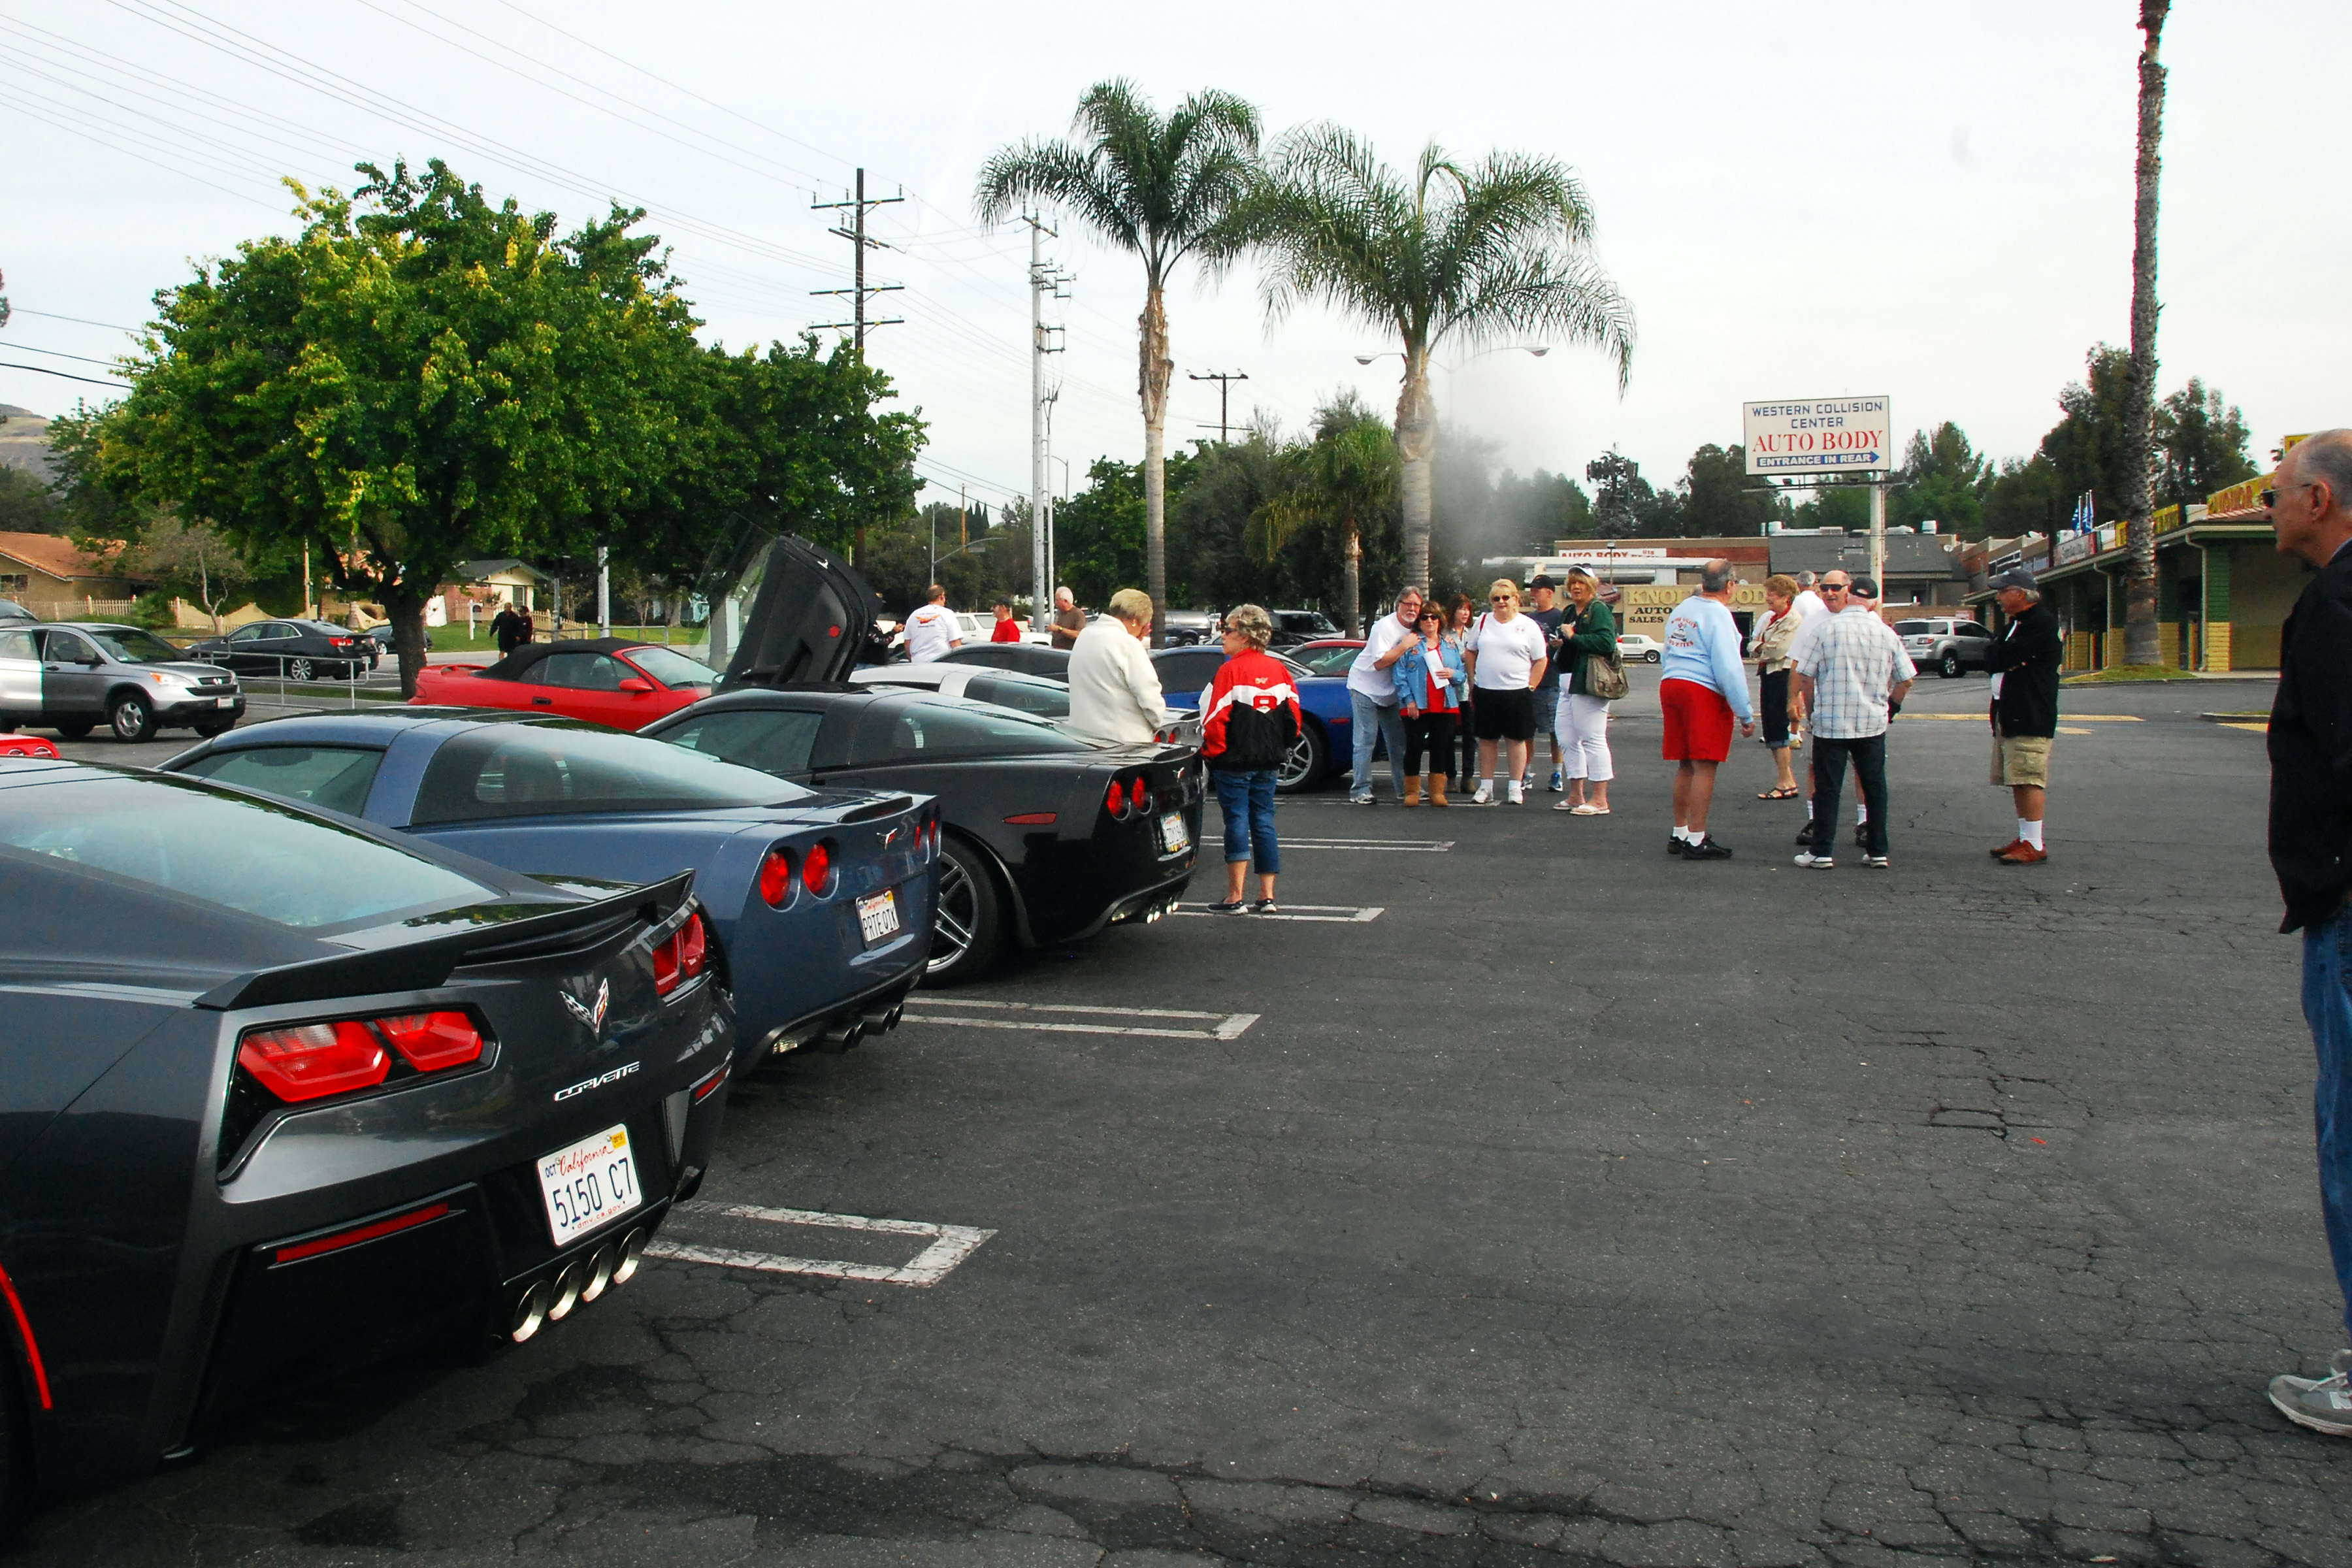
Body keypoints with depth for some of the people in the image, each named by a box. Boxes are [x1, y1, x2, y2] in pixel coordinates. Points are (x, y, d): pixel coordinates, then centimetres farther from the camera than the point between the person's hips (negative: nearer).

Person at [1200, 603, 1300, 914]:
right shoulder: (1279, 669, 7)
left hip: (1234, 761, -6)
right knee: (1264, 822, 10)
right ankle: (1267, 897, 10)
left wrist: (1211, 752, -3)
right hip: (1268, 761, 6)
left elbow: (1216, 720, -15)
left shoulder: (1230, 670, -13)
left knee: (1237, 822, -2)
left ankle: (1235, 898, -2)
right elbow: (1293, 716, 10)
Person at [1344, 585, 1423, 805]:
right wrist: (1404, 647, -24)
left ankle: (1404, 788, 16)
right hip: (1365, 687, -8)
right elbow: (1379, 663, -25)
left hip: (1389, 692, 8)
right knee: (1366, 740, -9)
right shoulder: (1385, 626, -19)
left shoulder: (1414, 631, 5)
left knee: (1399, 741, 9)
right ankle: (1360, 791, -7)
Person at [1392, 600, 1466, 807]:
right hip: (1417, 707, -3)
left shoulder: (1450, 645, 16)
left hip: (1445, 707, 3)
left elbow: (1463, 674, 17)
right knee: (1414, 748, -2)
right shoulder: (1410, 643, 4)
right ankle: (1412, 792, 7)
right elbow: (1399, 673, -2)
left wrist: (1453, 674, -6)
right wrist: (1408, 700, -11)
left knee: (1441, 749, 4)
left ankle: (1437, 792, 12)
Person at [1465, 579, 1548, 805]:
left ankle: (1516, 788, 11)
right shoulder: (1483, 622, 8)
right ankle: (1486, 788, 15)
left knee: (1516, 739, 4)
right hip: (1485, 692, 2)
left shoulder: (1528, 626, 0)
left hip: (1517, 692, -2)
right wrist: (1473, 681, 7)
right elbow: (1471, 652, 15)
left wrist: (1530, 687, -5)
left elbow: (1541, 660, 1)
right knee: (1487, 740, 7)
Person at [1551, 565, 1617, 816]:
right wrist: (1560, 643, 9)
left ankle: (1600, 800, -3)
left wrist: (1573, 638, -17)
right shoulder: (1570, 612, 19)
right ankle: (1576, 796, 23)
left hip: (1590, 686, -10)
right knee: (1567, 739, 13)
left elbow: (1606, 642, -23)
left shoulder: (1599, 610, -8)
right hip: (1570, 684, 10)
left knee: (1593, 740, -7)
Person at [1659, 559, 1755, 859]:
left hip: (1670, 685, 8)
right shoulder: (1718, 615, -11)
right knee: (1704, 766, -5)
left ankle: (1679, 834, 22)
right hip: (1705, 693, -8)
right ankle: (1696, 840, -5)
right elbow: (1729, 669, -16)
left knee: (1685, 765, 16)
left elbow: (1667, 656, 21)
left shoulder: (1681, 610, 14)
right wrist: (1745, 714, -12)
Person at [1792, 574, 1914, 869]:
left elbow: (1805, 677, -6)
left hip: (1830, 723, -2)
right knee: (1874, 788, 11)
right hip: (1872, 723, 2)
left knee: (1827, 788, 3)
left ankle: (1821, 852, 4)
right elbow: (1906, 680, 7)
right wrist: (1888, 708, 22)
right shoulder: (1887, 634, 2)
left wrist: (1811, 711, 8)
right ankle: (1877, 852, 15)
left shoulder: (1828, 628, -6)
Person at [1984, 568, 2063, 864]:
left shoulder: (2042, 623, -12)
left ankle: (2035, 845, -10)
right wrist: (2001, 657, -7)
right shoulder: (2016, 623, 21)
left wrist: (1998, 656, 0)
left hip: (2030, 718, -10)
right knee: (2018, 781, 13)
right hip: (2010, 715, 10)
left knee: (2028, 780, -11)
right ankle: (2025, 838, 20)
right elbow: (1991, 660, 12)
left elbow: (2003, 658, -20)